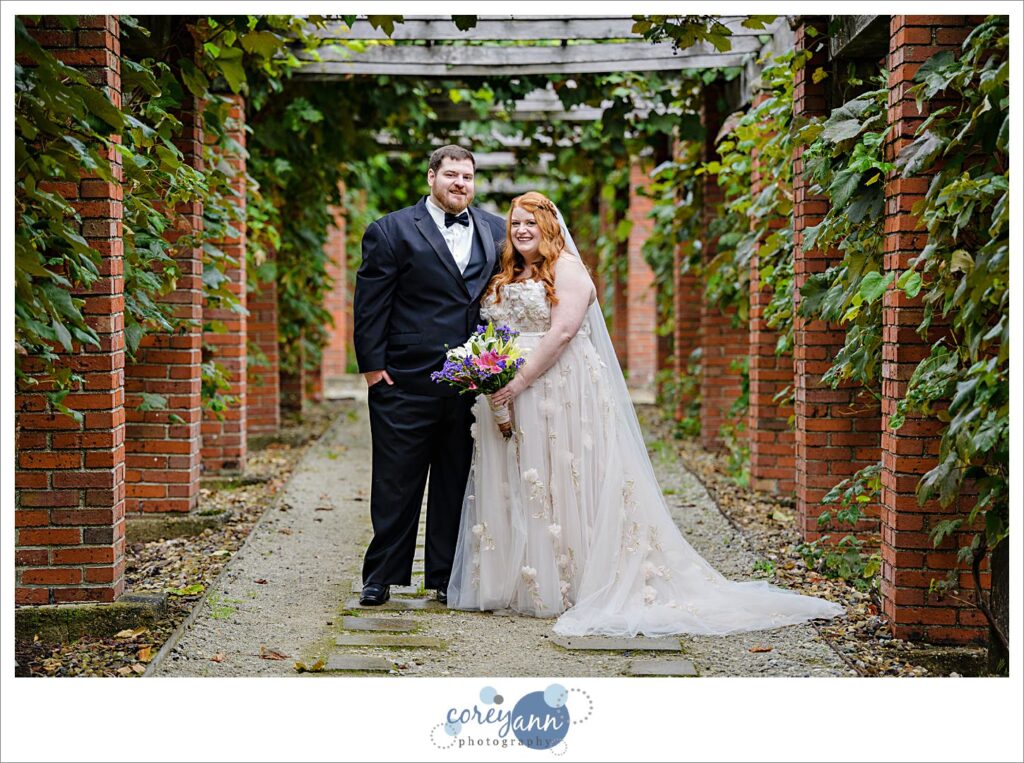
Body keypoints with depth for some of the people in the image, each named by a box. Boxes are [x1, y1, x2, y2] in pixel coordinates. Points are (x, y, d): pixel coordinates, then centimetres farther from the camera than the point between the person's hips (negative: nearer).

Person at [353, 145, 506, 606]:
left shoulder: (496, 232, 11)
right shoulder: (392, 231, 0)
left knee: (457, 481, 9)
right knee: (396, 482, 3)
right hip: (406, 379, -3)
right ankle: (381, 577, 14)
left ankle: (446, 576, 18)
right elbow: (370, 305, -3)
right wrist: (372, 365, -8)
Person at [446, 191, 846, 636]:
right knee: (512, 490, 7)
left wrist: (520, 381, -20)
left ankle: (566, 586, -1)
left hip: (560, 393, -7)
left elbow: (562, 330, -16)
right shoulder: (507, 278, 19)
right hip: (505, 393, 8)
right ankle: (513, 584, 12)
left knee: (561, 484, -5)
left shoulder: (566, 269, -5)